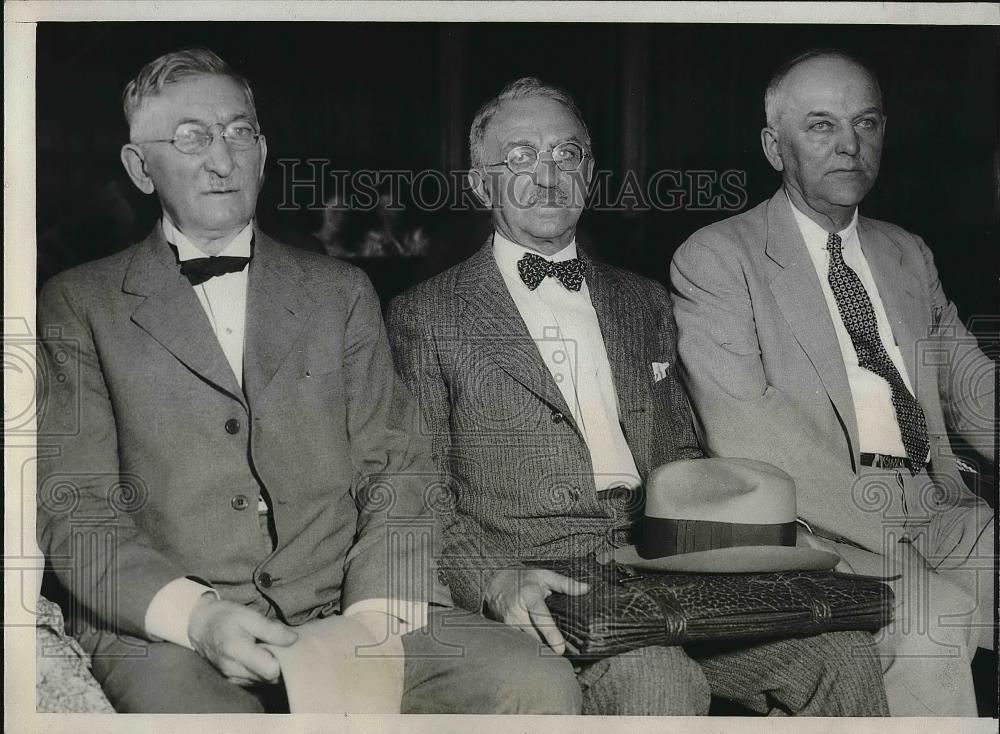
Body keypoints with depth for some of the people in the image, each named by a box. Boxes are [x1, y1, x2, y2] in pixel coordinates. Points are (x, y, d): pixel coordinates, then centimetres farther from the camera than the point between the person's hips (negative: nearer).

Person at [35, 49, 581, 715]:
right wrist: (197, 615, -15)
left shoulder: (340, 291, 18)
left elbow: (393, 469, 10)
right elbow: (74, 503, 2)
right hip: (167, 634, -3)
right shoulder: (79, 306, 11)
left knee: (541, 686, -19)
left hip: (345, 611, 4)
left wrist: (376, 615, -9)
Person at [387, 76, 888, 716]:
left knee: (846, 655, -18)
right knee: (660, 681, -35)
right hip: (538, 595, -5)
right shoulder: (425, 318, 5)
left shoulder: (646, 304, 21)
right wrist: (497, 581, -19)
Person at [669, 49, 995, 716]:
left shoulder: (908, 255, 21)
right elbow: (744, 430, -11)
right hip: (818, 523, -6)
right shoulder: (714, 258, 0)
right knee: (930, 633, -31)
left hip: (936, 505, 6)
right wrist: (883, 533, -19)